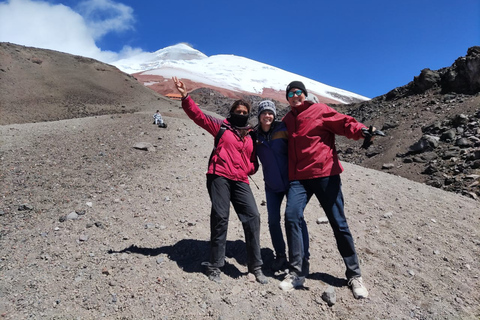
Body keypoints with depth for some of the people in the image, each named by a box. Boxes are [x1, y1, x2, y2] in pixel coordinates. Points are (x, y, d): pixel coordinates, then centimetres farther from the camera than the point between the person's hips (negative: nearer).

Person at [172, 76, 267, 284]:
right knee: (220, 218, -7)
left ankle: (256, 267, 6)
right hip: (219, 177, -3)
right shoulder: (221, 126, 11)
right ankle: (215, 266, 8)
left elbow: (253, 161, 28)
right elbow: (198, 115, 4)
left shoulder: (251, 136, 21)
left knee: (252, 217, -7)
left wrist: (250, 169, 8)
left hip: (240, 181, 4)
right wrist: (185, 96, -7)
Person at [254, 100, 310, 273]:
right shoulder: (255, 135, 3)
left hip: (291, 181, -3)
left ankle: (303, 256, 15)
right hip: (271, 185, 3)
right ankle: (280, 255, 21)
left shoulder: (283, 129, -6)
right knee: (273, 220, 2)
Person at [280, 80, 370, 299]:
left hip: (325, 174, -3)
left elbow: (344, 123, -8)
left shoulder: (320, 110, 2)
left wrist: (362, 131, -27)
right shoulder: (287, 121, 16)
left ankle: (354, 275, 17)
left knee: (338, 223, 1)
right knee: (292, 217, -13)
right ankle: (296, 273, -1)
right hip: (298, 178, 4)